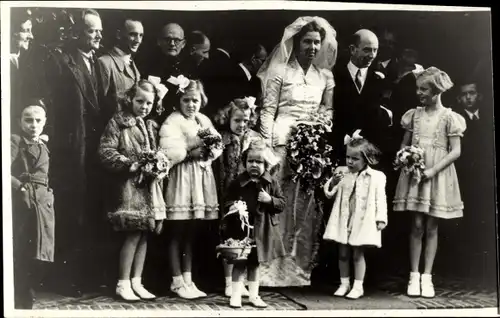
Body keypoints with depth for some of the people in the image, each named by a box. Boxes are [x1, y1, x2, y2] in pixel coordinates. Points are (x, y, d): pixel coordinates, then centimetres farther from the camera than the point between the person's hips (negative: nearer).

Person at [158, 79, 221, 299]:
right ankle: (177, 282, 8)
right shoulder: (172, 122, -8)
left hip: (202, 178, 7)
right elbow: (169, 154, -19)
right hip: (181, 179, -7)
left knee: (191, 233, 12)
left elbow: (218, 148, 10)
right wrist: (192, 146, -17)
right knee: (177, 233, 0)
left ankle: (188, 279, 19)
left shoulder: (204, 121, 14)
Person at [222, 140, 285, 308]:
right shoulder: (237, 182, -5)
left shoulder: (272, 183, -1)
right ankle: (236, 295, 8)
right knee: (240, 263, 1)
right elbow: (228, 202, 1)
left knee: (255, 263, 14)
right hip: (241, 228, -2)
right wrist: (231, 206, -21)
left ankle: (253, 295, 23)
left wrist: (270, 200, -17)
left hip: (262, 229, 2)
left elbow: (282, 203, 1)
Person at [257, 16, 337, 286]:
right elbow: (267, 110, -1)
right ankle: (272, 269, -1)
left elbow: (328, 110, 19)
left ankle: (300, 267, 10)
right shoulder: (280, 71, 2)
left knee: (306, 206, 2)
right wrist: (266, 148, -9)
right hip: (282, 142, -4)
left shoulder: (325, 76, 13)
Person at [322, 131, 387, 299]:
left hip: (363, 221, -3)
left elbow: (380, 199, -4)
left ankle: (358, 286, 12)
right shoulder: (343, 175, 4)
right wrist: (333, 181, -11)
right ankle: (344, 284, 22)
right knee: (343, 253, 10)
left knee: (358, 254, 3)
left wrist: (381, 218, -9)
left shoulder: (376, 177, -5)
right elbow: (329, 194, 7)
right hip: (343, 220, 4)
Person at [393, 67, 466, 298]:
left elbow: (455, 151, -6)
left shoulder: (449, 118, -3)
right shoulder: (414, 115, 7)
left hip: (438, 176, -2)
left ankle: (427, 277, 8)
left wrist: (433, 170, -15)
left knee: (431, 228, 3)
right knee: (417, 225, -1)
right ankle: (414, 275, 4)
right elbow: (404, 144, 14)